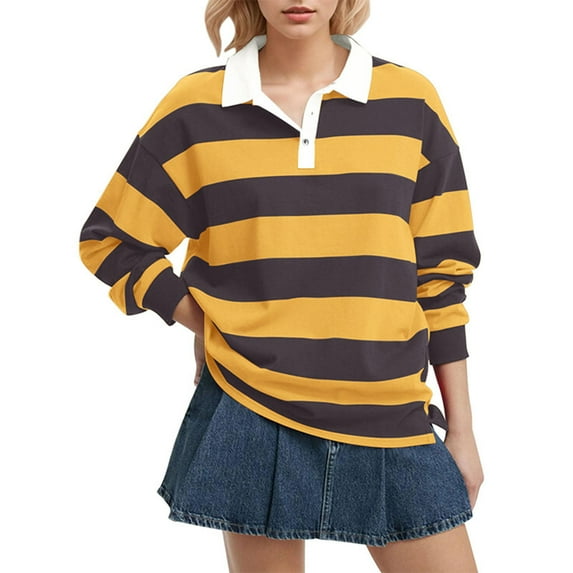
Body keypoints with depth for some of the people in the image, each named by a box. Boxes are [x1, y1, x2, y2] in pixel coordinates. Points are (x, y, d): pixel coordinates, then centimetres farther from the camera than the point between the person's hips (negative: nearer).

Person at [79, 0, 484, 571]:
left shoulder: (411, 102, 2)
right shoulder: (197, 106, 0)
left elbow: (440, 275, 5)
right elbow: (109, 240, 9)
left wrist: (461, 431, 6)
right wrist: (206, 325, -3)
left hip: (390, 417, 1)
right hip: (249, 416, -1)